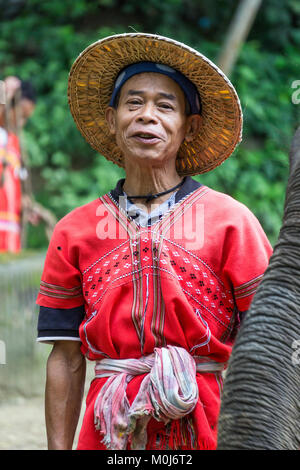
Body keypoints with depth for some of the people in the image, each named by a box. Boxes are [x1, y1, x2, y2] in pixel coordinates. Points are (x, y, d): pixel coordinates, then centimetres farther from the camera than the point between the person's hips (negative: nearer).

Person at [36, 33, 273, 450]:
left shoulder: (232, 222, 0)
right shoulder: (74, 232, 7)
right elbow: (65, 360, 7)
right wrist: (58, 448, 1)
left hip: (209, 430, -1)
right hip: (108, 431, 2)